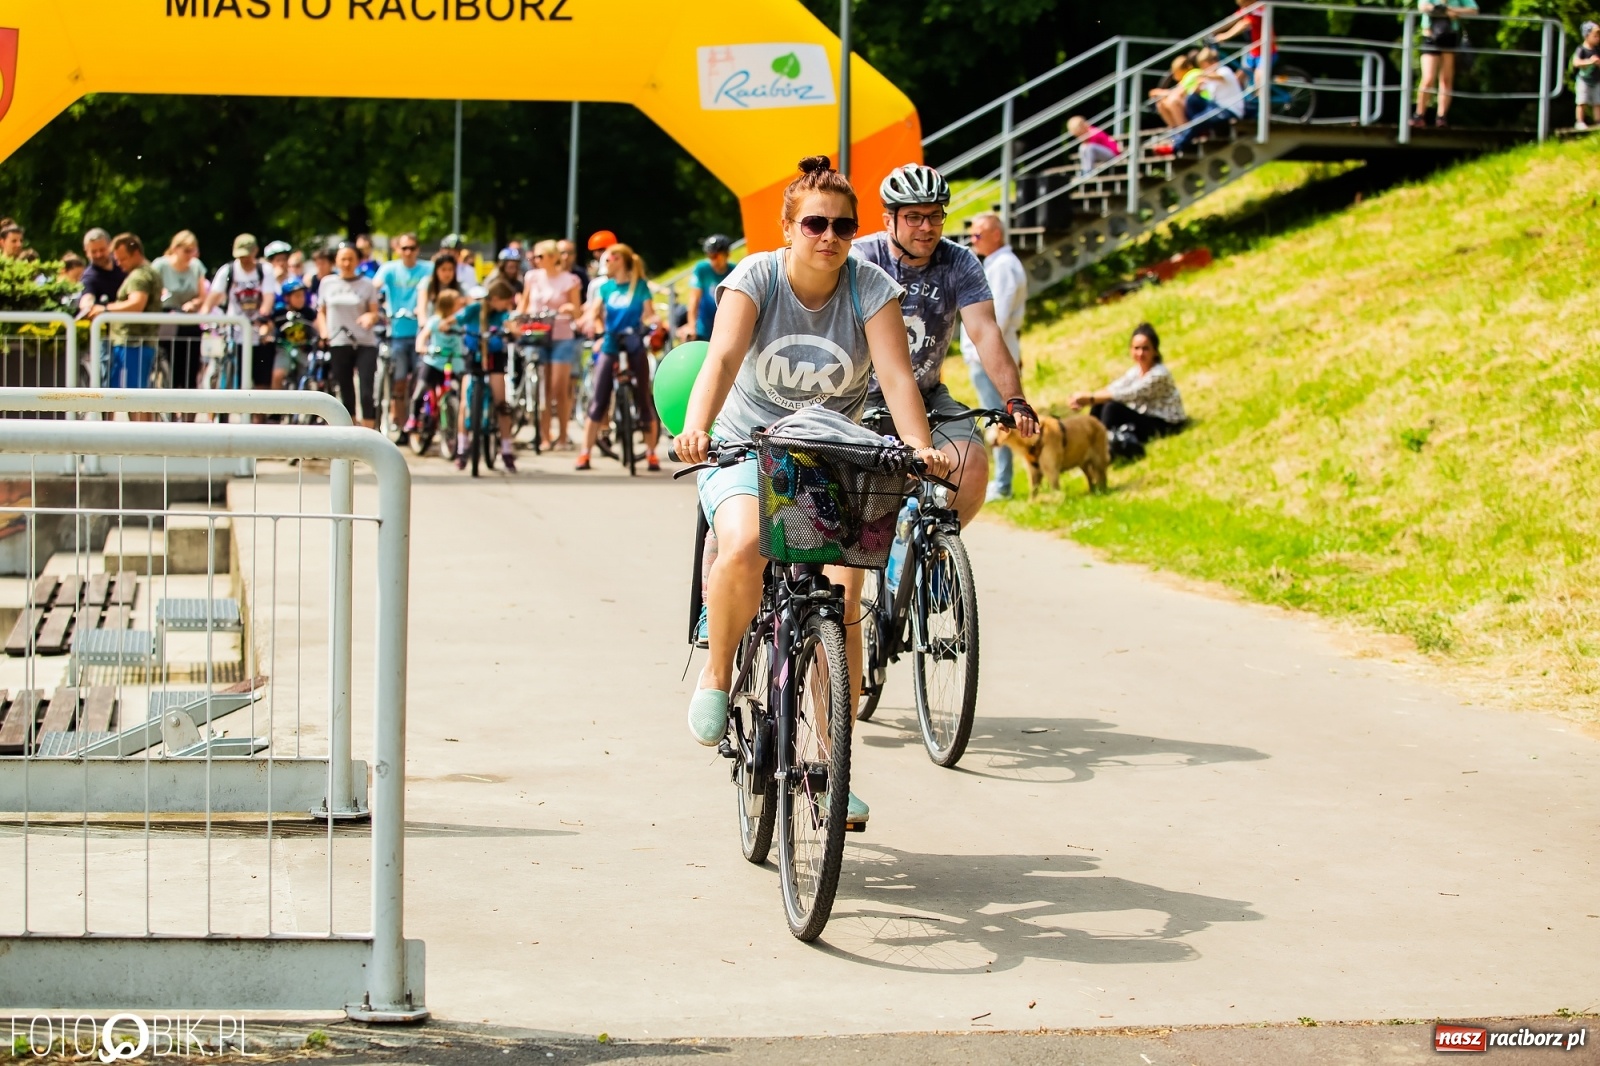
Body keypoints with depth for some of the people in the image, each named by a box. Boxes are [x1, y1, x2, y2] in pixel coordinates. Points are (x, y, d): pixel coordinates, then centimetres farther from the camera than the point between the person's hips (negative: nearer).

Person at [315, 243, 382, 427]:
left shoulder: (366, 284, 3)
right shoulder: (327, 283, 7)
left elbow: (375, 312, 1)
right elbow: (321, 311, 13)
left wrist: (370, 317, -21)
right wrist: (324, 331, -3)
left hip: (365, 344, -2)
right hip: (338, 344, 2)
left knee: (367, 392, -10)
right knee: (345, 393, 6)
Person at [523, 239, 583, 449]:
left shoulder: (569, 280, -3)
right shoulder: (532, 277, 6)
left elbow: (577, 312, 1)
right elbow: (524, 305, 14)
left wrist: (569, 308, -20)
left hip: (561, 338, -3)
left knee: (560, 389, -2)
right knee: (543, 389, 2)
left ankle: (563, 437, 5)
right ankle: (545, 437, 6)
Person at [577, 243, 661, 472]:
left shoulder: (640, 285, 0)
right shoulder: (605, 287, 7)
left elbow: (648, 314, -3)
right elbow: (593, 313, 1)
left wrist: (655, 320, -25)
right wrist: (596, 325, -20)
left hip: (635, 348, -2)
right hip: (610, 347, 2)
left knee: (643, 400, 1)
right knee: (598, 401, -3)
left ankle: (651, 453, 10)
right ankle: (585, 453, -1)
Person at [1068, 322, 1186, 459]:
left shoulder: (1159, 374, -20)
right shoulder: (1136, 370, 5)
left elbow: (1127, 395, -27)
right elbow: (1113, 388, -6)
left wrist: (1090, 397, -27)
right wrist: (1086, 399, -24)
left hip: (1164, 426, -8)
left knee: (1111, 407, -24)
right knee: (1099, 405, -8)